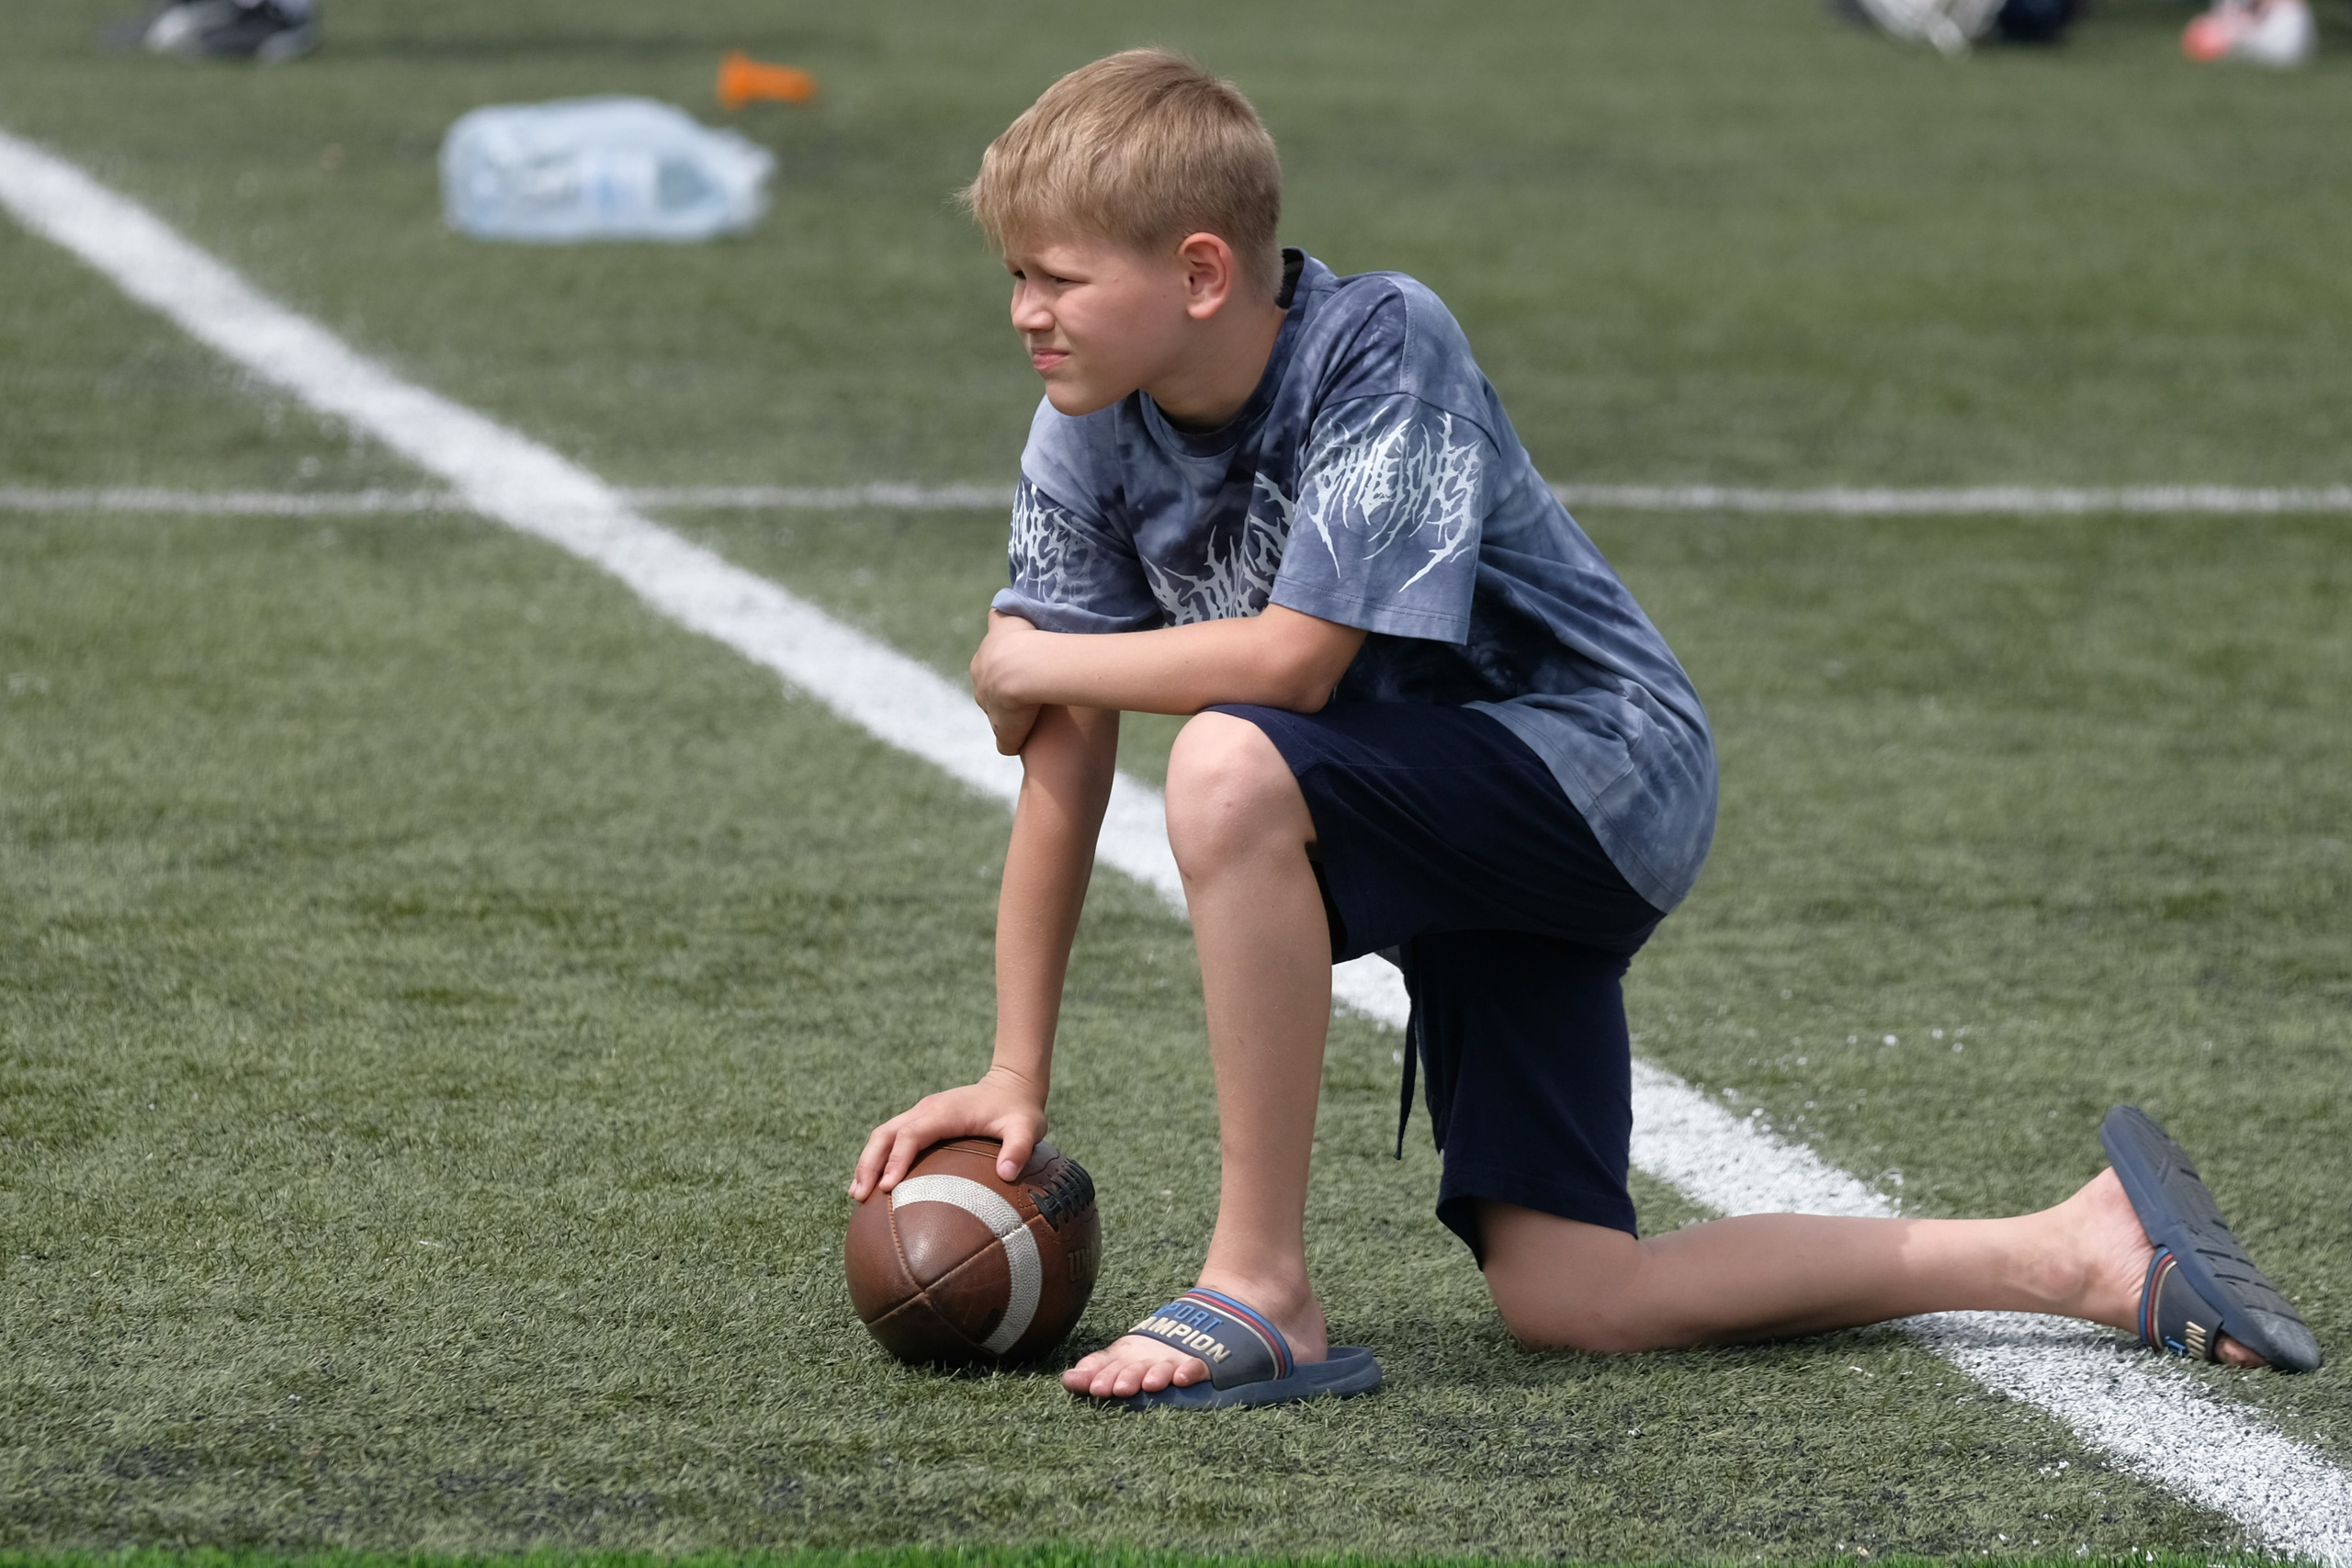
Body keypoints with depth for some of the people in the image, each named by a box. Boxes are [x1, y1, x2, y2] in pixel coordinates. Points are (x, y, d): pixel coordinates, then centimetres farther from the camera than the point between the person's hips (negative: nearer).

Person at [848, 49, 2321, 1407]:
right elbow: (1068, 758, -1)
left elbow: (1296, 656, -29)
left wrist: (1031, 661, -16)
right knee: (1571, 1300, -2)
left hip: (1603, 775, -8)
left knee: (1232, 766, -34)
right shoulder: (1091, 435, -5)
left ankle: (1263, 1292, -24)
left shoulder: (1382, 347, -24)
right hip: (1466, 840, 8)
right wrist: (1017, 1075, -1)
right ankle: (2083, 1252, 9)